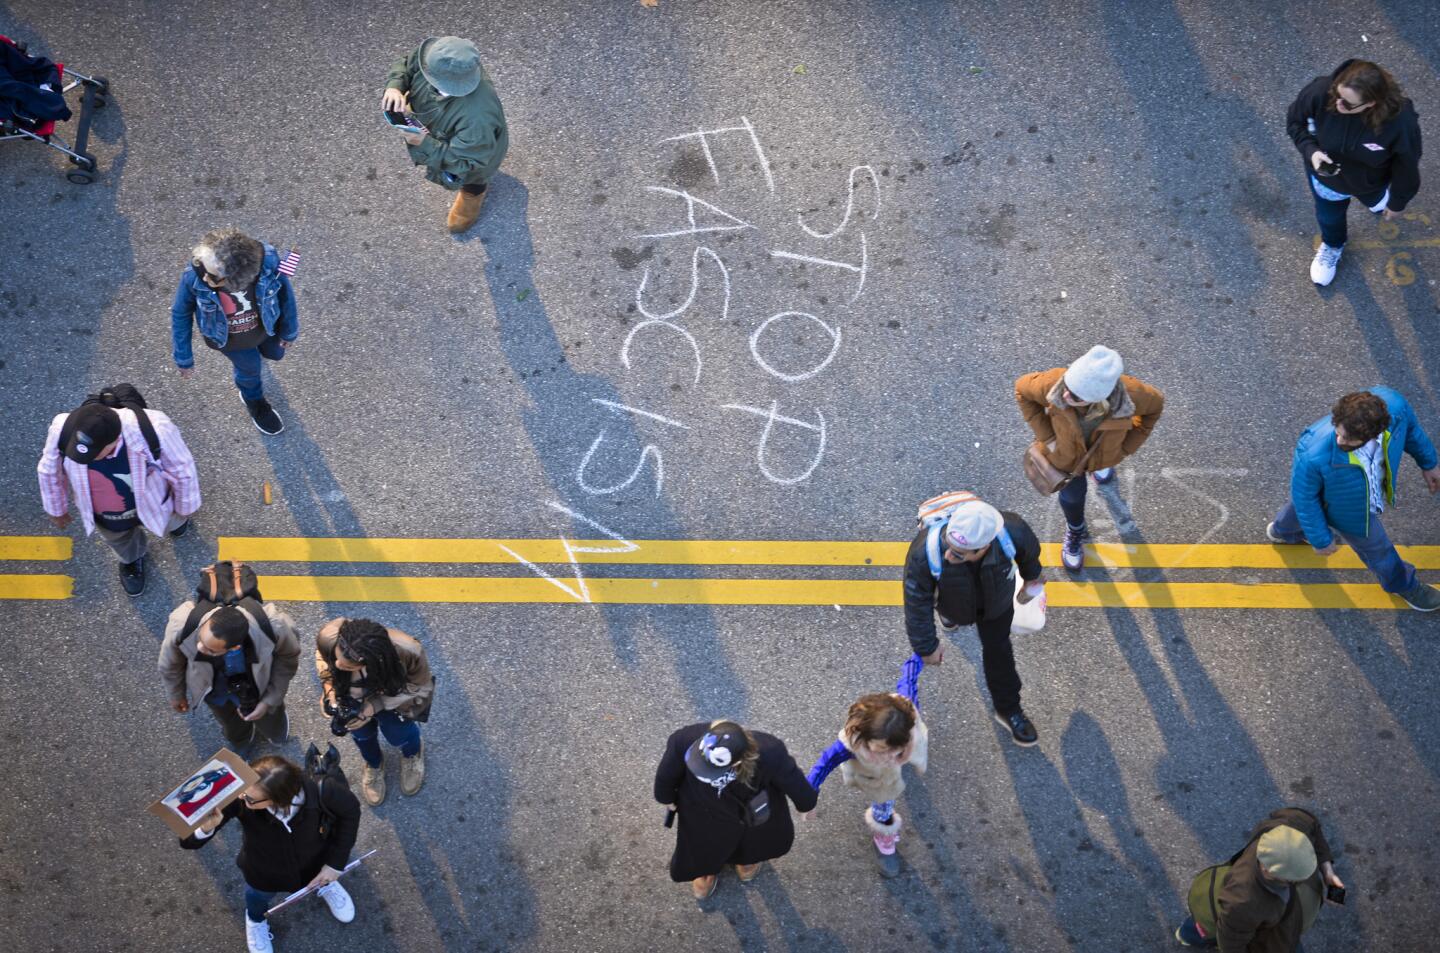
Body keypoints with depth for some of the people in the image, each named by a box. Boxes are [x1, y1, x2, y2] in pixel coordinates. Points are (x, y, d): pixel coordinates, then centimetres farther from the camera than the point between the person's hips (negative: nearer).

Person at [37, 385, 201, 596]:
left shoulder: (154, 431, -45)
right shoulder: (63, 431, -39)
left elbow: (182, 469, -22)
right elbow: (49, 471, -13)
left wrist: (185, 507, -5)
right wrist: (56, 508, 4)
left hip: (150, 502, -1)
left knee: (168, 523, 34)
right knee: (119, 540, 34)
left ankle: (174, 520, 71)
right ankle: (132, 558, 70)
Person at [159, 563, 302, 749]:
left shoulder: (272, 626, -46)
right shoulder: (182, 624, -43)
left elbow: (288, 656, -18)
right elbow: (170, 661, -16)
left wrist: (269, 700, -14)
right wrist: (176, 694, 3)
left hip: (257, 683, 0)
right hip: (213, 685, 1)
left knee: (276, 733, 30)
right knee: (239, 740, 30)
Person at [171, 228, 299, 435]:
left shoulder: (268, 263, -41)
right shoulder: (193, 278, -41)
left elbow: (285, 294, -17)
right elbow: (180, 316, -20)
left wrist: (289, 331, -1)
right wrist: (184, 358, -8)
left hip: (265, 326, 1)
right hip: (228, 339, -1)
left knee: (275, 354, 30)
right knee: (249, 367, 25)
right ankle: (253, 399, 61)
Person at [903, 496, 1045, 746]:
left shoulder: (1013, 532, -45)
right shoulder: (924, 553, -49)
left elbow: (1029, 551, -16)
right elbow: (917, 603, -29)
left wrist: (1033, 578, 6)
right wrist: (926, 646, -16)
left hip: (996, 601, 0)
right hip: (952, 599, 0)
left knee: (998, 649, 14)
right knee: (952, 612, 33)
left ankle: (1008, 709, 41)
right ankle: (948, 613, 72)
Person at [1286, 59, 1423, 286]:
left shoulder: (1401, 123, -42)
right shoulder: (1321, 91, -39)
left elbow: (1407, 165, -21)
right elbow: (1295, 120, -16)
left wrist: (1398, 202, -4)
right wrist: (1311, 150, -33)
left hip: (1370, 182, -1)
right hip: (1326, 174, 1)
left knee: (1377, 203, 37)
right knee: (1329, 217, 31)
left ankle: (1377, 200, 75)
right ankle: (1332, 246, 66)